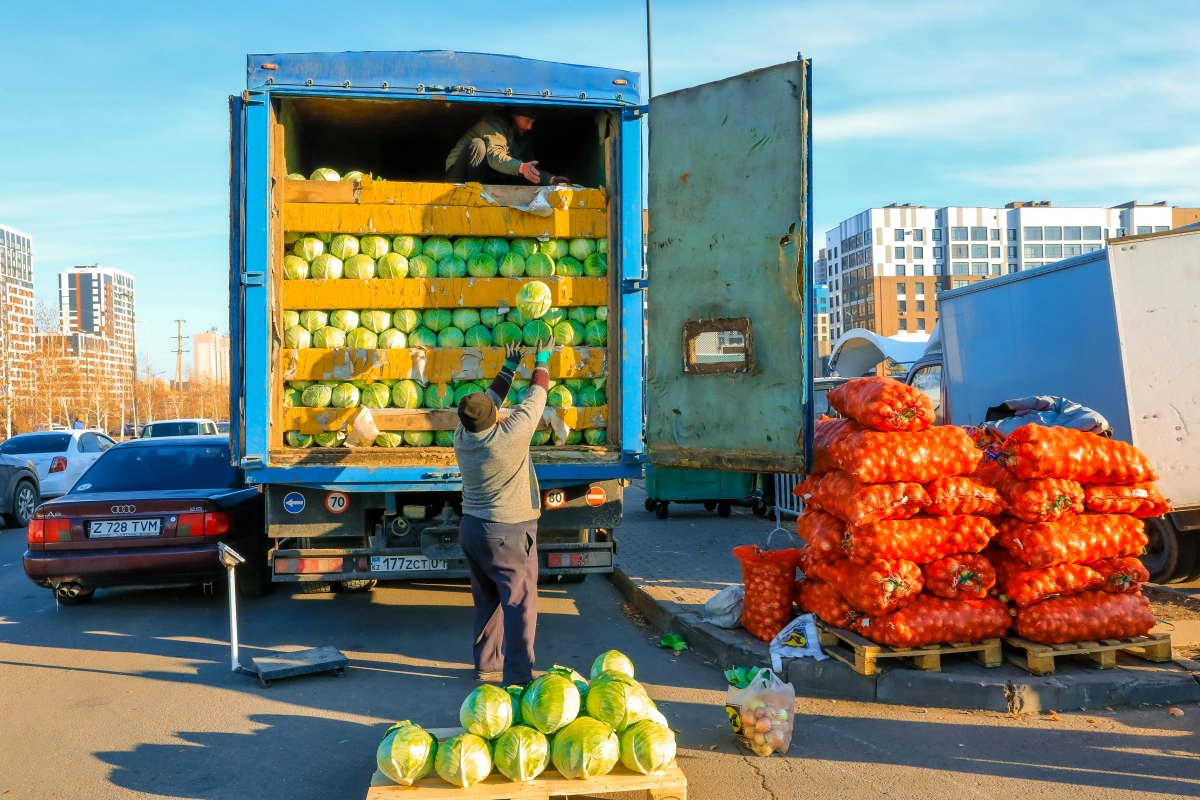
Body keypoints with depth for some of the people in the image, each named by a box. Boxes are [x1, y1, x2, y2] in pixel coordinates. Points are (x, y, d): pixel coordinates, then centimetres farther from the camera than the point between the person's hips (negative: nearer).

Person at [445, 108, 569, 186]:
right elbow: (494, 156, -33)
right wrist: (521, 167, -51)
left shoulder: (525, 137, 7)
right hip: (459, 175, -6)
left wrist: (550, 179, -19)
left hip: (486, 179, 7)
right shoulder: (496, 122, -16)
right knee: (478, 144, -31)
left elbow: (531, 170, 1)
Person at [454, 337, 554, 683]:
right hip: (507, 533, -7)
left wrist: (509, 367, 25)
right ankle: (518, 676, -3)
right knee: (519, 603, -2)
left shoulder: (462, 435, -2)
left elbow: (491, 397, 15)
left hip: (471, 527, 8)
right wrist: (542, 361, 10)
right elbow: (536, 397, -6)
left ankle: (486, 664, 28)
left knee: (487, 599, 18)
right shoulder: (510, 434, -20)